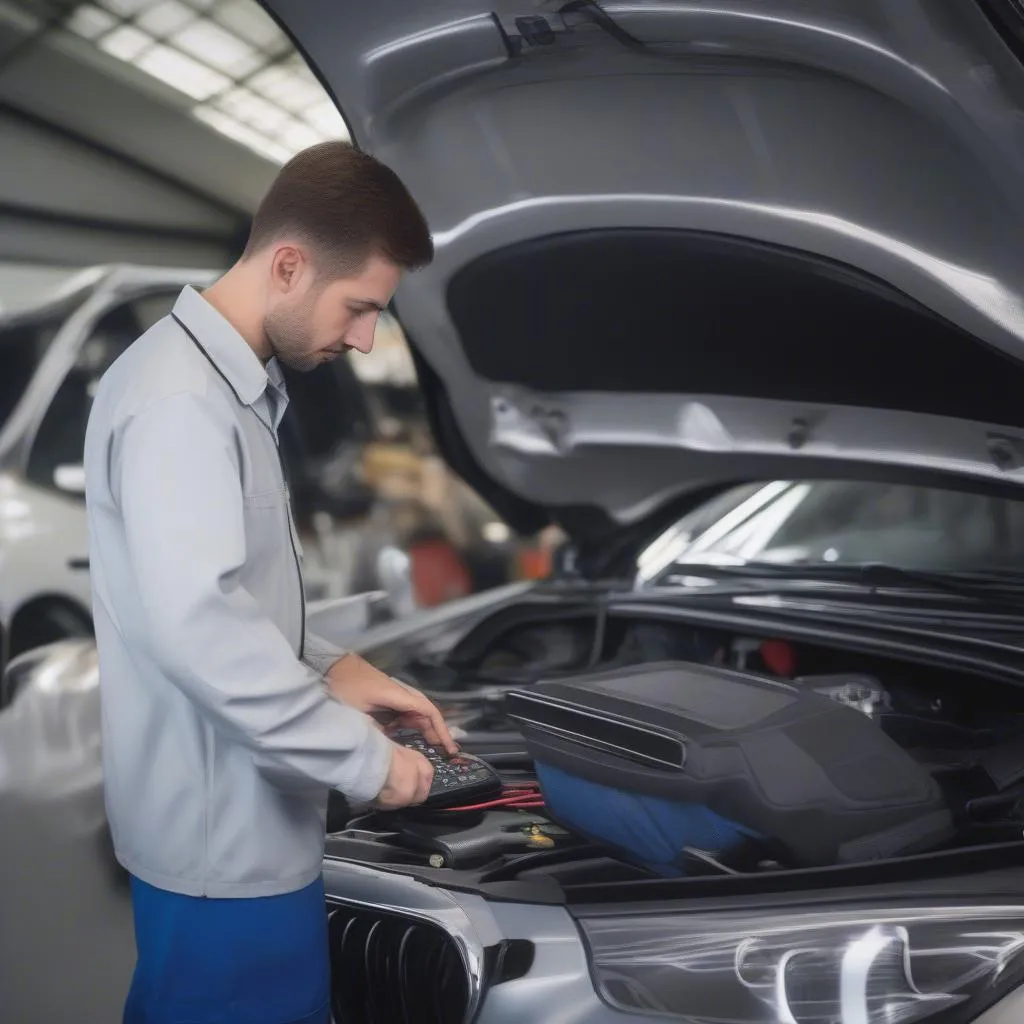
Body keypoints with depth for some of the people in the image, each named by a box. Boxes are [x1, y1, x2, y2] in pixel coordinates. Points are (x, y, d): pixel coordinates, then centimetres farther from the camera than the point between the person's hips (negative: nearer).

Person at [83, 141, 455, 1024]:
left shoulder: (228, 385, 12)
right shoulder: (178, 399, -21)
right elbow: (198, 628, -31)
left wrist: (333, 669, 7)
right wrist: (361, 755, -23)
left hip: (238, 821, 10)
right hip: (224, 836, -10)